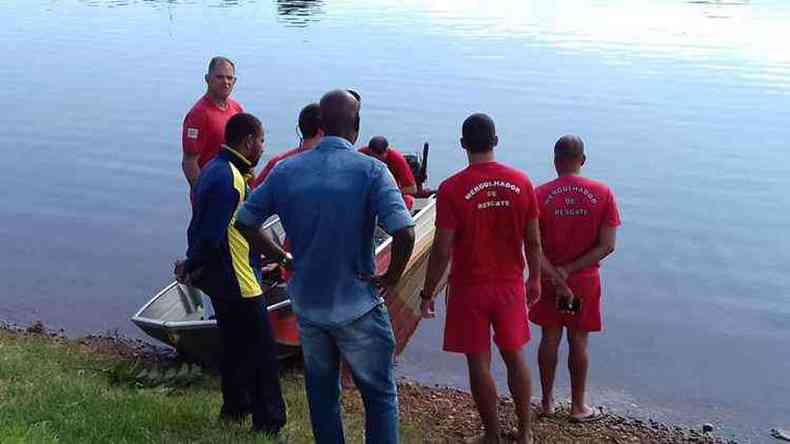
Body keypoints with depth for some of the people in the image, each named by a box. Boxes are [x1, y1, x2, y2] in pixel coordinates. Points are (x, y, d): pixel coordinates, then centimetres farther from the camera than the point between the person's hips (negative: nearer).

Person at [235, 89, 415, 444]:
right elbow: (405, 234, -26)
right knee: (380, 394, 12)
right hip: (358, 307, -4)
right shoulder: (370, 171, -15)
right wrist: (390, 278, -10)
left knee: (321, 391, 21)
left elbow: (244, 222, 2)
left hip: (307, 304, 4)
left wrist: (282, 259, 10)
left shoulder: (286, 170, -3)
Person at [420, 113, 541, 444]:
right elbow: (533, 241, 2)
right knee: (515, 357, 18)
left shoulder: (452, 189, -14)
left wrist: (428, 293, -3)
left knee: (479, 363, 9)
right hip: (511, 285, 4)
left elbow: (442, 250, -13)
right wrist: (535, 280, 16)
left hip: (470, 288, -3)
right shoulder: (521, 182, -4)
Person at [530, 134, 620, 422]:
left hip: (549, 279, 0)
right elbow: (607, 246, -13)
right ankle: (578, 407, 24)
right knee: (578, 342, 11)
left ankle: (547, 401, 25)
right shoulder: (602, 194, -9)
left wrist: (556, 278, -11)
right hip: (585, 280, 0)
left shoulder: (541, 195, -11)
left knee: (550, 338, 13)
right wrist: (570, 270, -13)